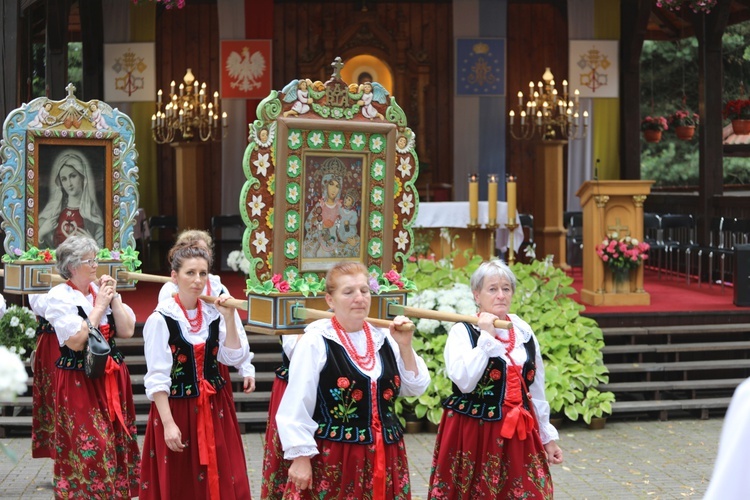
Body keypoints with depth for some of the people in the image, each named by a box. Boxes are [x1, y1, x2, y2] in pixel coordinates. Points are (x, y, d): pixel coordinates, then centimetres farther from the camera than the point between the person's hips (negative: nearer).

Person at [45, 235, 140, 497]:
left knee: (117, 444, 9)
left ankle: (117, 490, 19)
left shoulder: (102, 289, 8)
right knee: (89, 449, -7)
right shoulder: (59, 296, -8)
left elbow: (127, 331, 2)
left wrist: (113, 298, -5)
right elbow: (76, 341, -18)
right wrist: (99, 306, -12)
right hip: (78, 382, -6)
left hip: (112, 378, 6)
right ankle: (87, 492, 5)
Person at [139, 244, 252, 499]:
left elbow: (235, 358, 2)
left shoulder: (213, 314, 3)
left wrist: (229, 319, -7)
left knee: (220, 479, 8)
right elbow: (157, 377, -13)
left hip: (214, 408, 5)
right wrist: (168, 423, -18)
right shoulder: (161, 318, -13)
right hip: (177, 409, -5)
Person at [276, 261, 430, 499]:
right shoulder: (316, 341, -10)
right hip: (332, 459, -5)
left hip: (384, 456, 5)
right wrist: (300, 457, -12)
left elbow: (415, 388, 11)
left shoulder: (383, 338, 7)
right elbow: (296, 407, -10)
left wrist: (405, 347, -1)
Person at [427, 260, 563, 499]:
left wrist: (547, 435, 18)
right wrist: (486, 337, -18)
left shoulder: (523, 332, 9)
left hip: (519, 434, 5)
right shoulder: (462, 331, -7)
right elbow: (464, 382, -22)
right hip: (472, 433, -4)